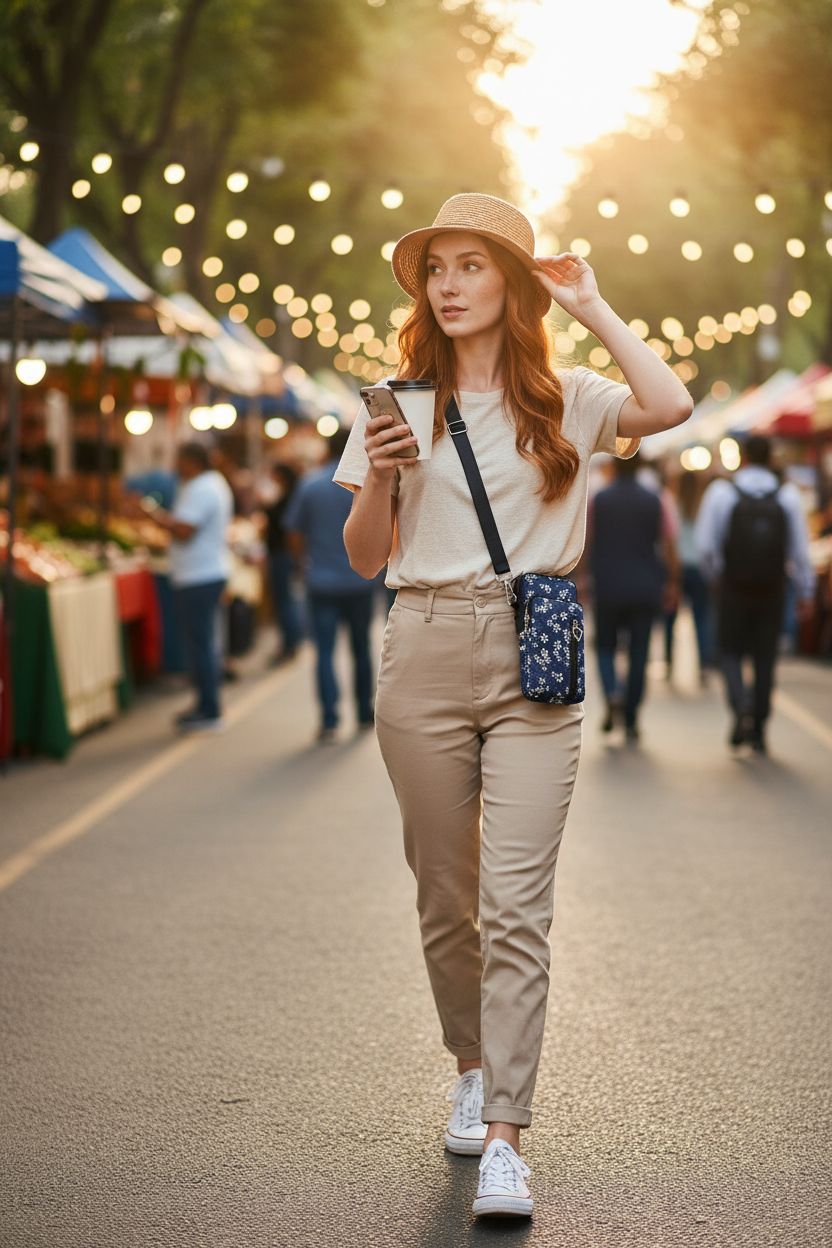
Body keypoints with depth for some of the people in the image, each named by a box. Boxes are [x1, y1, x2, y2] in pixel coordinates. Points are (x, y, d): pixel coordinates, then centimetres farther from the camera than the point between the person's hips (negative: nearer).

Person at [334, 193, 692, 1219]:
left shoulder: (566, 400, 5)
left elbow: (671, 406, -16)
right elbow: (366, 560, 10)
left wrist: (592, 306, -5)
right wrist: (378, 479, -10)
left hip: (534, 656, -2)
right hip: (425, 652, 2)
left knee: (516, 902, -10)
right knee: (444, 893, 11)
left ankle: (503, 1139, -9)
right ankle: (472, 1069, 33)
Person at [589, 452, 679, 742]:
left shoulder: (599, 500, -2)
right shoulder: (653, 500, 0)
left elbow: (587, 544, 0)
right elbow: (668, 544, -1)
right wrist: (672, 583, 7)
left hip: (608, 588, -1)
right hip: (644, 589, 1)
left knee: (605, 646, 15)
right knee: (638, 654, 6)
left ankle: (612, 693, -12)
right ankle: (631, 720, 4)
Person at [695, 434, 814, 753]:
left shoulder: (721, 492, -5)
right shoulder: (787, 496, 0)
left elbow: (705, 544, -6)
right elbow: (800, 550, 0)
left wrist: (714, 577, 11)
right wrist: (805, 592, 8)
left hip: (733, 587, -2)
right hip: (772, 590, 2)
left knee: (731, 651, 11)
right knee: (765, 658, 9)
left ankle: (741, 707, -15)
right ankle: (759, 731, 12)